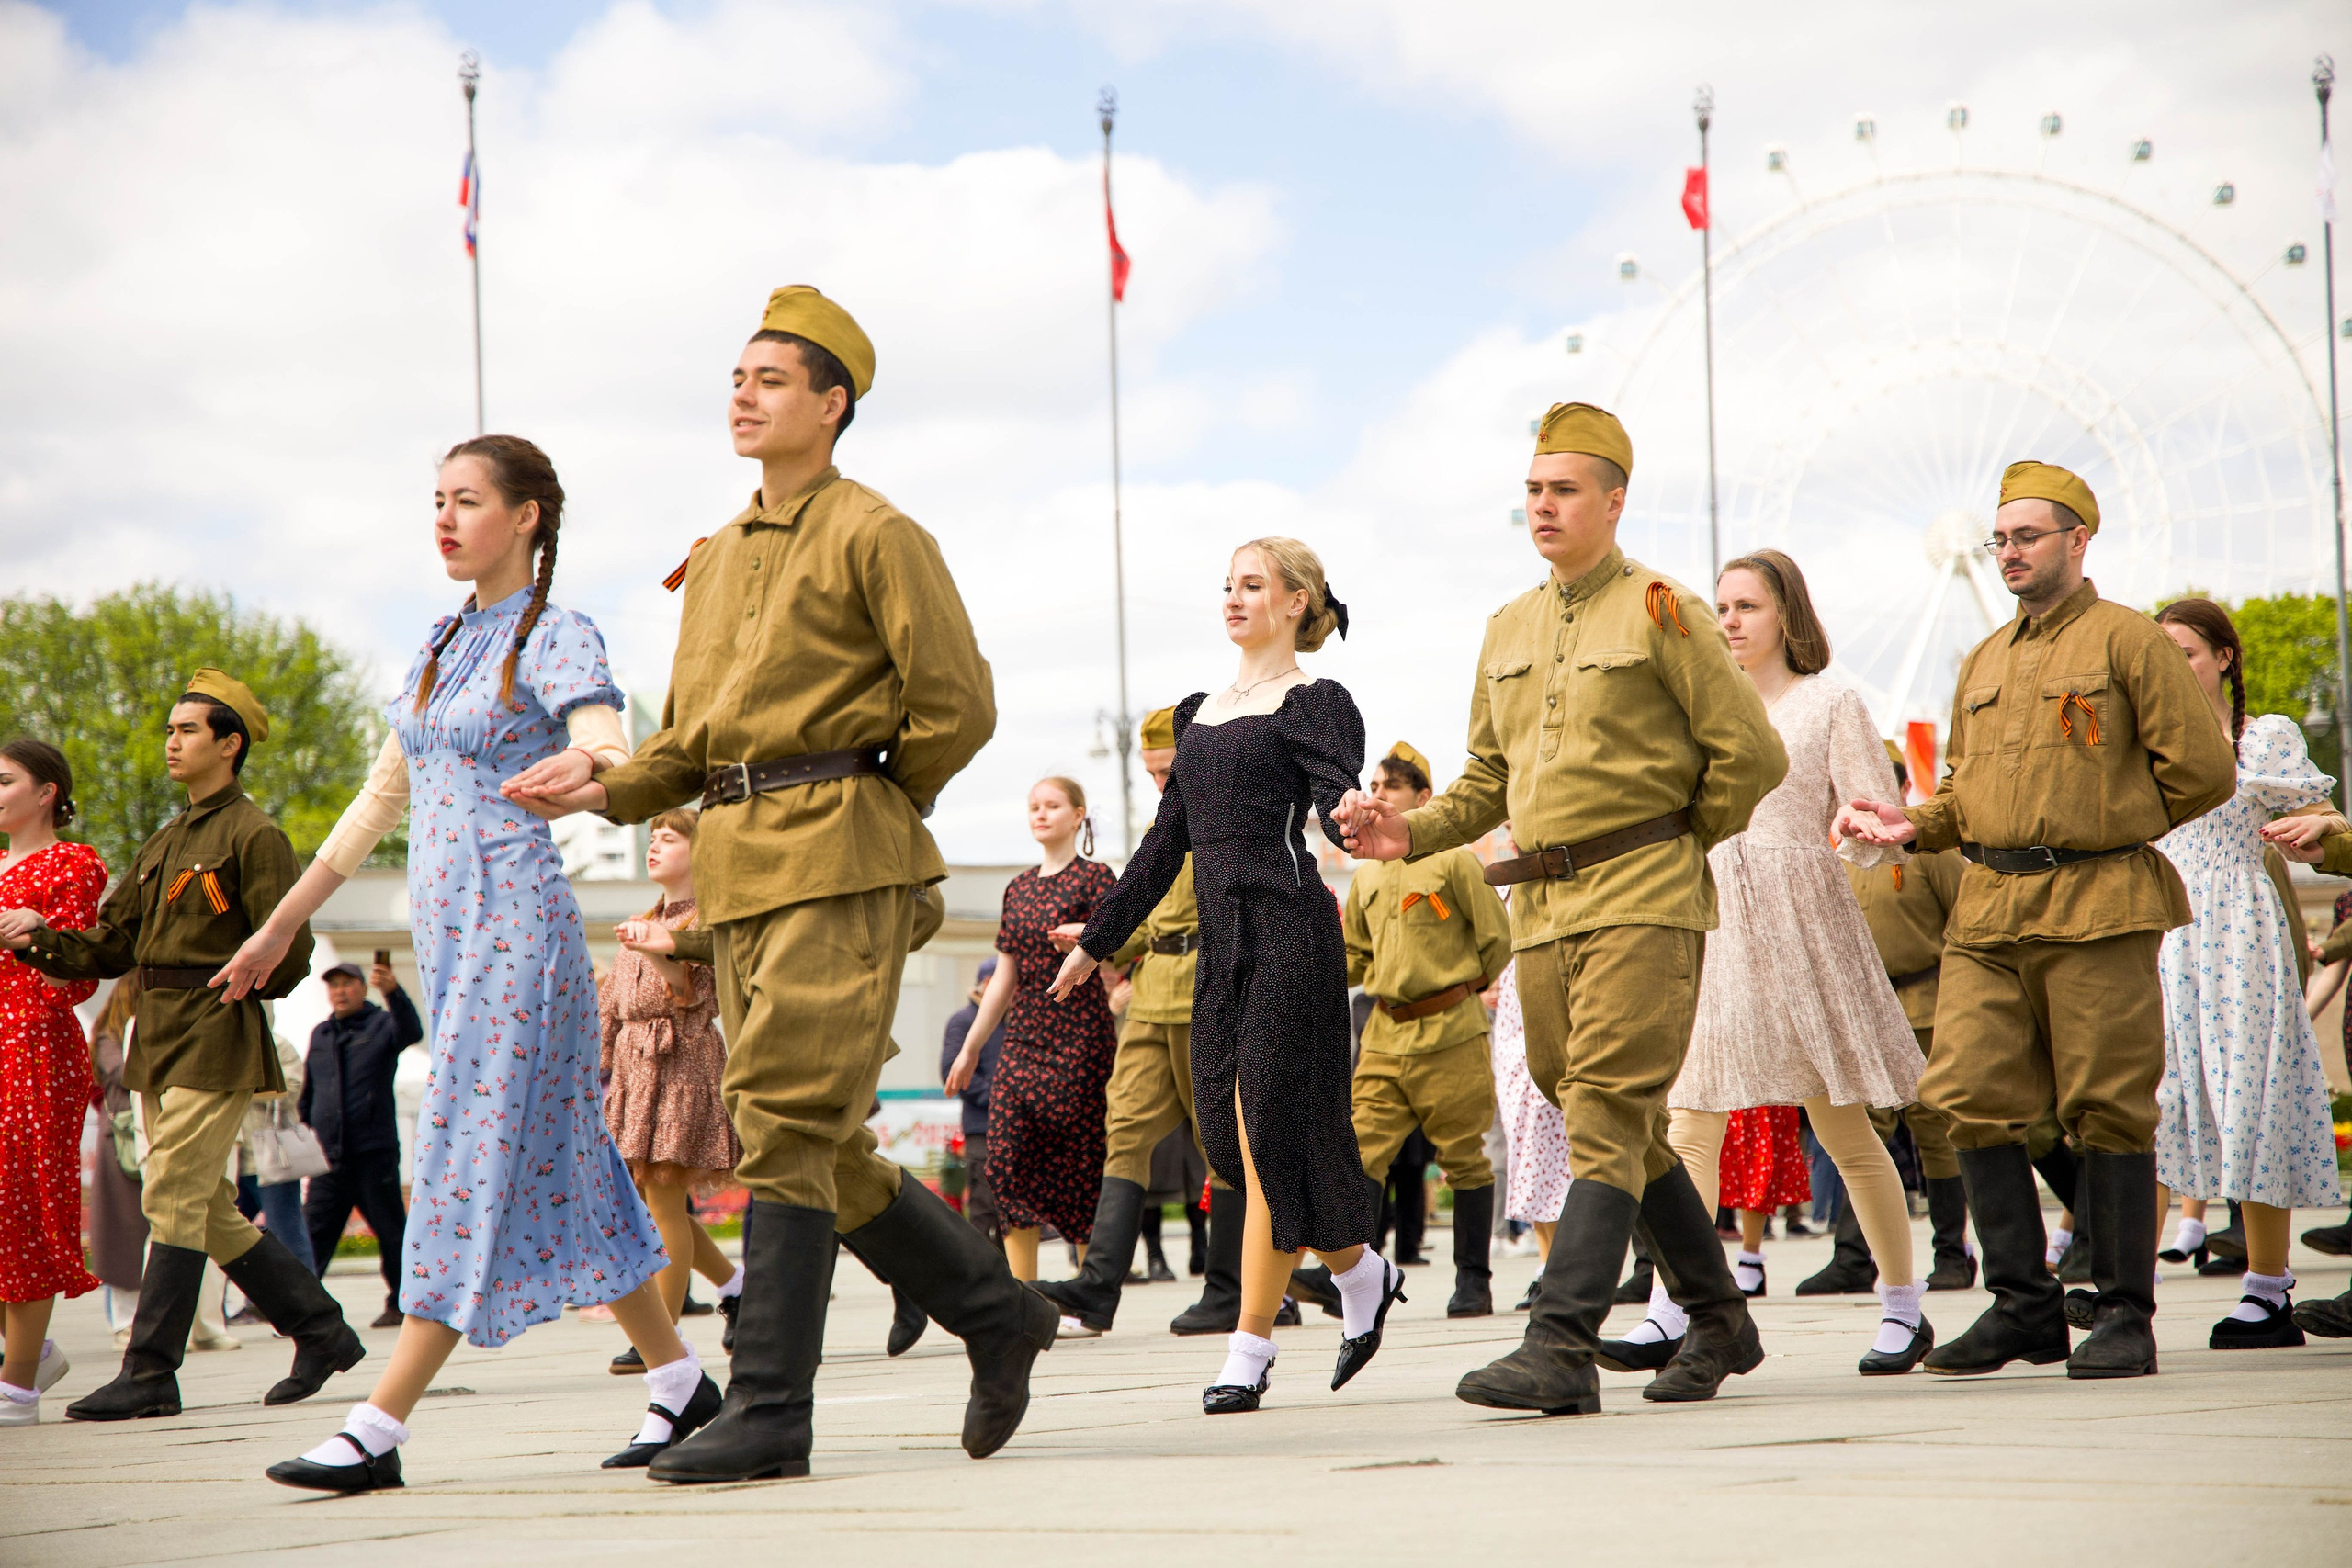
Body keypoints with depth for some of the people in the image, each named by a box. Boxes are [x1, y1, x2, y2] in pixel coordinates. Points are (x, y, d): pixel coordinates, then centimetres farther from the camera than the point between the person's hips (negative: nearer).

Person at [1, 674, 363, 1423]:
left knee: (173, 1198, -11)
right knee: (210, 1210, 9)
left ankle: (150, 1374, -8)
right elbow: (109, 945, 16)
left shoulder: (253, 836, -6)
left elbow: (287, 954, -11)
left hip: (215, 1039, -9)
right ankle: (322, 1331, 19)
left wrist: (231, 989, -9)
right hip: (159, 1039, 9)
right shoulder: (165, 845, 19)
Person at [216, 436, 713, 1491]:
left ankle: (378, 1430, -11)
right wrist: (283, 922, 25)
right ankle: (680, 1378, 16)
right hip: (445, 927, 8)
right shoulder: (443, 644, 17)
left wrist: (593, 772, -45)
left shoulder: (557, 639, -6)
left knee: (472, 1158, -9)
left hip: (515, 922, -8)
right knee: (553, 1162, 9)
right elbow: (382, 797, 23)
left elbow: (612, 761, -20)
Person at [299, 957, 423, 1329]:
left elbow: (411, 1032, -22)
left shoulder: (381, 1025, 2)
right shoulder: (320, 1035, 17)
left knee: (391, 1232, 0)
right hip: (329, 1156, 4)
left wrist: (393, 991, -39)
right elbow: (308, 1093, 25)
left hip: (374, 1152, -4)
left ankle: (400, 1304, 8)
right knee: (314, 1233, 1)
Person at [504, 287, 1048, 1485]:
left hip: (840, 861, -8)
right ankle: (997, 1313, 23)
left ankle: (770, 1411, -12)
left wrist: (865, 809, 2)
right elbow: (690, 740, 20)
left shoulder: (874, 535, -3)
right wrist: (609, 788, 2)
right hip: (737, 869, 8)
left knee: (786, 1124, -14)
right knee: (822, 1147, 7)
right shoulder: (716, 558, 20)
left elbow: (957, 707, -7)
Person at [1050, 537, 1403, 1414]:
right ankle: (1361, 1273, 25)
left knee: (1266, 1128, -7)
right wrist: (1098, 939, 24)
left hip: (1287, 927, -8)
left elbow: (1340, 802, -19)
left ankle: (1251, 1345, -3)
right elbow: (1166, 843, 23)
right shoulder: (1202, 712, 19)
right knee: (1228, 1133, 5)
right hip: (1222, 938, 8)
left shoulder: (1312, 704, -2)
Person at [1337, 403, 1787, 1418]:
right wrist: (1409, 833, 3)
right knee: (1626, 1129, 11)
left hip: (1641, 900, -7)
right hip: (1540, 906, 7)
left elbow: (1752, 753, -5)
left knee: (1606, 1118, -14)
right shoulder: (1508, 631, 16)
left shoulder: (1660, 612, -5)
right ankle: (1718, 1322, 25)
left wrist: (1678, 842, 3)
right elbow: (1488, 784, 20)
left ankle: (1561, 1349, -21)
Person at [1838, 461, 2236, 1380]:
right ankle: (2024, 1306, 8)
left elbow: (2201, 768, -3)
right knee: (1970, 1099, -2)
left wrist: (2111, 829, 3)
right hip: (1987, 911, 6)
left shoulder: (2127, 641, -1)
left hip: (2096, 910, -6)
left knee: (2107, 1112, -3)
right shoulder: (1983, 662, 19)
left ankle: (2124, 1316, 6)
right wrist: (1913, 825, 6)